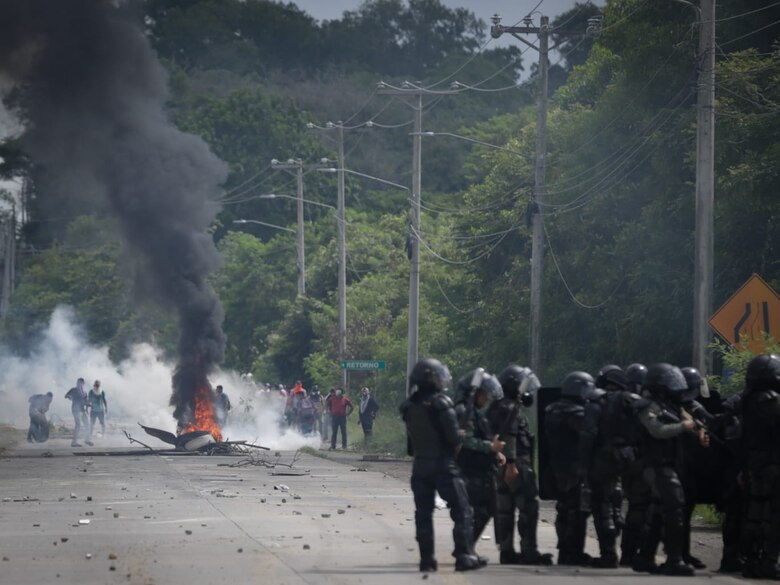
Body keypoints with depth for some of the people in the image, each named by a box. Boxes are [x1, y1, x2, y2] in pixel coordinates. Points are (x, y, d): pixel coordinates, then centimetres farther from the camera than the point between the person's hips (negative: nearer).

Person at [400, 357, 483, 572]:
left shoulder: (409, 406, 5)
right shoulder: (441, 403, -15)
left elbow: (410, 439, 8)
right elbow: (455, 437, -15)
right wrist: (458, 444, 4)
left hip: (420, 466, 6)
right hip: (443, 464, -6)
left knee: (423, 513, 10)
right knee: (461, 511, 0)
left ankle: (426, 559, 10)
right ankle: (464, 556, -5)